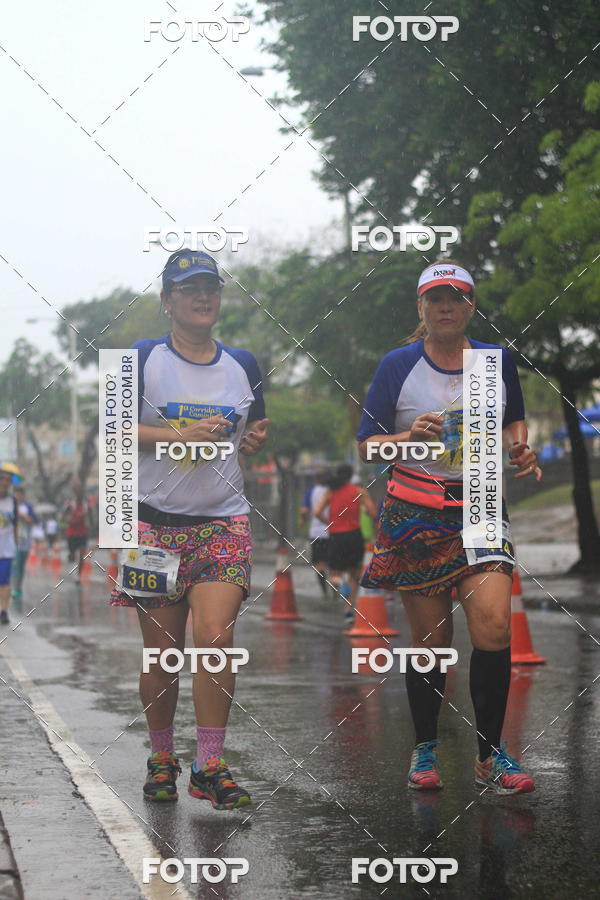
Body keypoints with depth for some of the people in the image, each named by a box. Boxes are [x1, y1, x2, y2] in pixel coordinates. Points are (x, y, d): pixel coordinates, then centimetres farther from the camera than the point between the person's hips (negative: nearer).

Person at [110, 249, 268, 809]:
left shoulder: (242, 365, 12)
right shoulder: (142, 359, 2)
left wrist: (255, 441, -1)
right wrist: (182, 434, -15)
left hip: (223, 521, 2)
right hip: (154, 520, -1)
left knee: (215, 637, -13)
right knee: (161, 649, 2)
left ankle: (209, 766, -8)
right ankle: (161, 758, 20)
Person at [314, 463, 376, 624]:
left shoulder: (330, 492, 6)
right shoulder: (359, 491, 2)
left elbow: (317, 512, -5)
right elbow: (373, 513, -6)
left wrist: (329, 522, 11)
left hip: (335, 537, 1)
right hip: (354, 535, -1)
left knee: (334, 573, 10)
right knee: (354, 576, 14)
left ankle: (337, 581, -28)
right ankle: (350, 611, 7)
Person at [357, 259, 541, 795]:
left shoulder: (497, 360, 7)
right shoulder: (398, 366, 0)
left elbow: (514, 420, 24)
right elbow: (367, 444, 1)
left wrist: (520, 446, 2)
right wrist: (409, 436, -18)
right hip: (416, 515, -1)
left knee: (493, 626, -15)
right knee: (431, 639, 1)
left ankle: (490, 755, -1)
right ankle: (425, 750, 22)